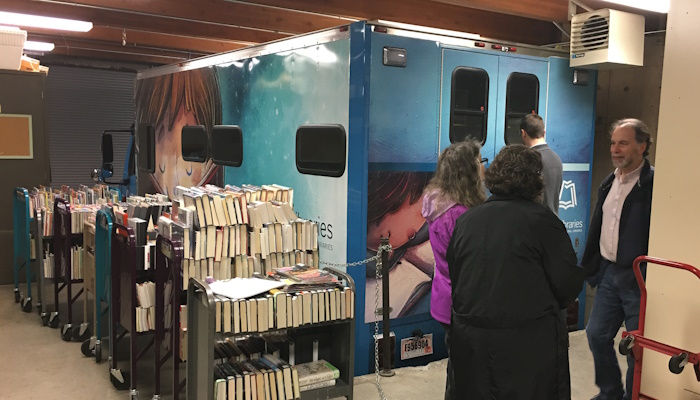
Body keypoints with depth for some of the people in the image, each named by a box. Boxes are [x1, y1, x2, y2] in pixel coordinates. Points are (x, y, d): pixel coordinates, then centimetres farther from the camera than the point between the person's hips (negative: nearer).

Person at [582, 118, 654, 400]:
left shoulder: (653, 184, -15)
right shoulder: (610, 182, 10)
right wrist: (588, 266, 15)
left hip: (639, 279, -7)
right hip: (608, 272, 8)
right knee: (596, 335, 15)